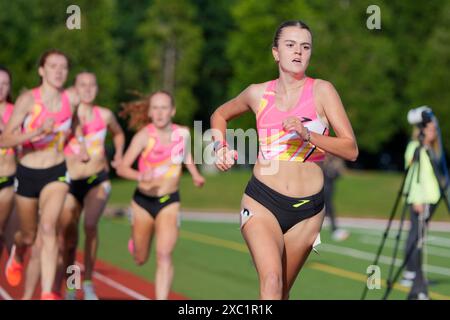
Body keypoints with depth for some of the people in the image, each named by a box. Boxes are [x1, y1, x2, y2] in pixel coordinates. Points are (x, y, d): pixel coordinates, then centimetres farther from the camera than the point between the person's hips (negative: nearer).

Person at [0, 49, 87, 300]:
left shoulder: (72, 98, -7)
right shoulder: (28, 100, -18)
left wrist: (80, 141, 8)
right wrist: (37, 132, -36)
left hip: (57, 173, 1)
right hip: (28, 173, -1)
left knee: (48, 227, -22)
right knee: (29, 236, 15)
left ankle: (47, 293, -21)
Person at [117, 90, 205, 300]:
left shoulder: (183, 134, -5)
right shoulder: (144, 135, -16)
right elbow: (122, 168, -22)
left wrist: (195, 175, 3)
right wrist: (140, 176, -41)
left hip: (169, 203, 0)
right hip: (143, 201, 0)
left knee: (164, 255, -18)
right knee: (140, 259, 17)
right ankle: (134, 241, 54)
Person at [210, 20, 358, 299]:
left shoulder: (322, 91, -1)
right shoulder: (258, 93, 5)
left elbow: (351, 149, -6)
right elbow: (220, 115, 27)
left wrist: (307, 134, -19)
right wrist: (221, 149, 9)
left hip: (307, 208, 1)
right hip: (262, 201, -1)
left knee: (282, 290, 10)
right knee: (271, 280, -21)